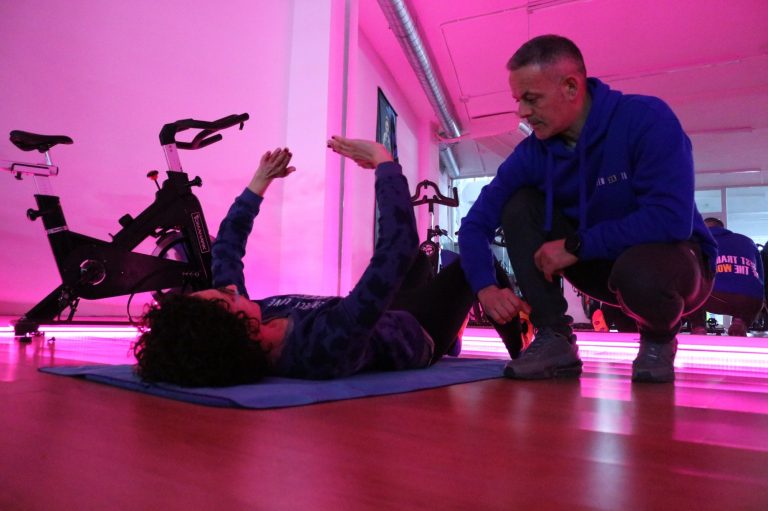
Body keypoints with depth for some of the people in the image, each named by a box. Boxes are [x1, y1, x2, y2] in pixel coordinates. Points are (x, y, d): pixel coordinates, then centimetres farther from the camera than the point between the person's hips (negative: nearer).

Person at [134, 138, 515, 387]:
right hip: (414, 334, -6)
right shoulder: (329, 343, -49)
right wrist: (383, 160, -38)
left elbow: (226, 248, -10)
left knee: (419, 260, 28)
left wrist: (260, 181, -5)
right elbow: (398, 245, -50)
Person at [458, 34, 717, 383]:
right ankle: (554, 339, -15)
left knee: (641, 272, -41)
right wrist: (485, 287, -26)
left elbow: (671, 219, -33)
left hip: (672, 260, -4)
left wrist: (576, 246, -29)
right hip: (603, 264, 5)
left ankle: (659, 340, -3)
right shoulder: (533, 152, -10)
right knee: (520, 204, -14)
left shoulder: (647, 119, -23)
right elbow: (476, 221, -10)